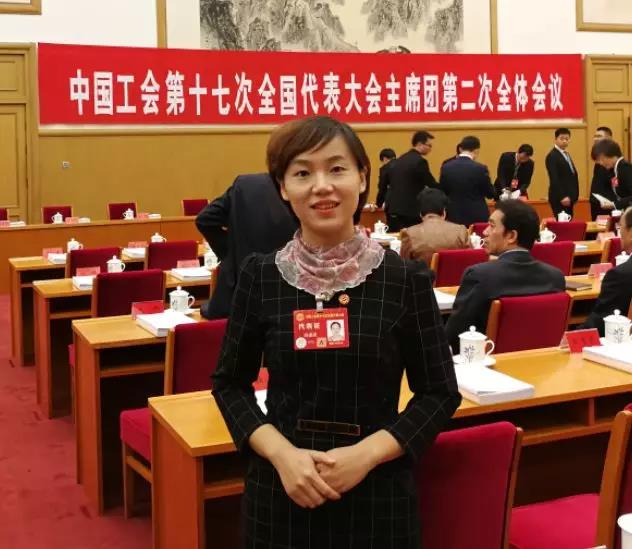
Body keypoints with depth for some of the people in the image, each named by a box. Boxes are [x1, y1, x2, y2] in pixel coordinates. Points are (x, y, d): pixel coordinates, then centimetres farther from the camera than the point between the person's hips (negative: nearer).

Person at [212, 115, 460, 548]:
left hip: (377, 490, -1)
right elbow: (230, 383, 4)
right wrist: (280, 452, -12)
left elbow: (439, 393, -2)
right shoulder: (260, 276, -4)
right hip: (281, 490, 1)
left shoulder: (406, 279, -7)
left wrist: (367, 453, -15)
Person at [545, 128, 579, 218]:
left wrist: (574, 195, 10)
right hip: (559, 198, -9)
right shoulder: (552, 156, -10)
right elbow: (554, 179, -18)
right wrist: (562, 197, -23)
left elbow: (571, 175, 18)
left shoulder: (566, 155, 19)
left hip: (569, 197, 9)